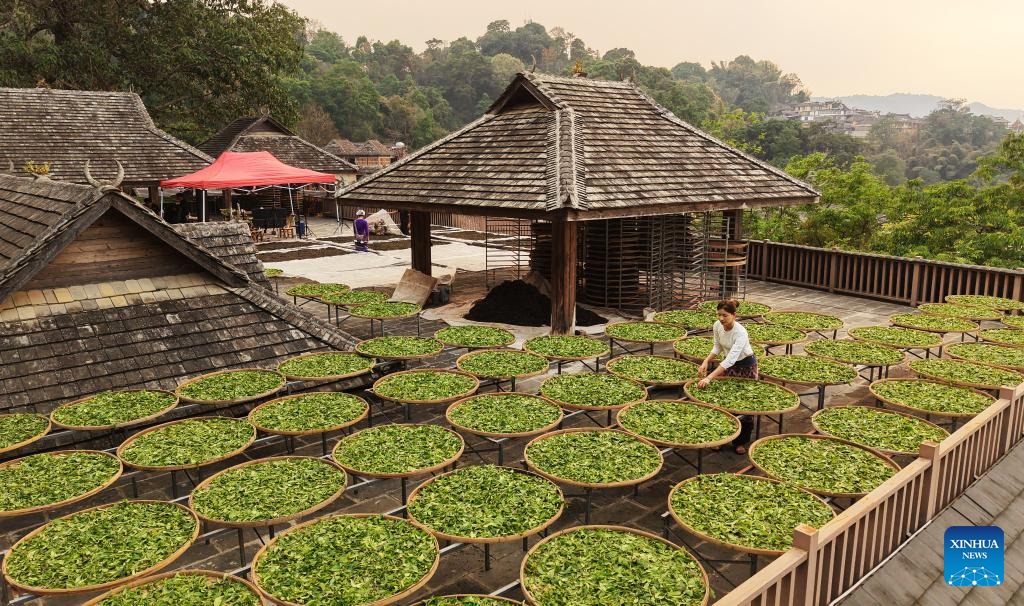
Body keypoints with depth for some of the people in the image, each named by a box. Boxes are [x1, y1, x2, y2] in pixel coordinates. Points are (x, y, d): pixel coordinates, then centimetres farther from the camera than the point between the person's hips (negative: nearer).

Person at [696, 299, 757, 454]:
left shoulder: (740, 333, -35)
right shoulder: (717, 326, -15)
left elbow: (731, 359, -43)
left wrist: (710, 377, -50)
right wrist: (706, 362, -15)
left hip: (746, 365, -5)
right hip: (728, 364, 5)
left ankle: (741, 441, 19)